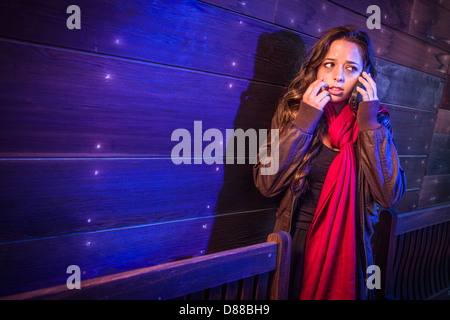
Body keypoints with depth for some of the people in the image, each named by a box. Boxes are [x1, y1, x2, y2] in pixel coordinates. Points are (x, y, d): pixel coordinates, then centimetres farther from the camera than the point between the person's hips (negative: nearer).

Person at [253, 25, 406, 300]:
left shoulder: (376, 122, -4)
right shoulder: (294, 111, -7)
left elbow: (390, 195, -15)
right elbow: (267, 184, -17)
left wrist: (369, 122, -17)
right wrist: (304, 121, -21)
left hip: (348, 248, 1)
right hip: (296, 245, 0)